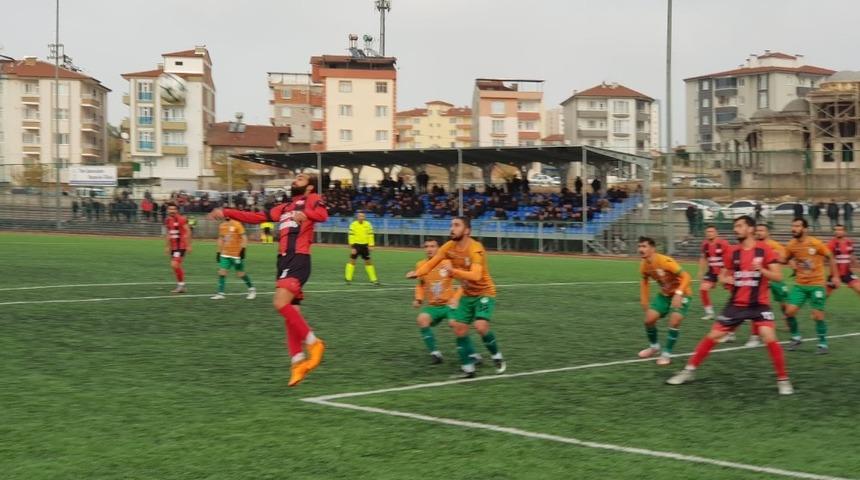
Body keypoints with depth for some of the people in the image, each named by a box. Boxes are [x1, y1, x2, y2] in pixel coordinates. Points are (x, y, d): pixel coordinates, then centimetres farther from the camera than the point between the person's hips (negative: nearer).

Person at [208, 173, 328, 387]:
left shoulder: (312, 199, 3)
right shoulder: (283, 208, 25)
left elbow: (322, 215, -18)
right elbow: (254, 217, 27)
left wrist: (305, 214, -39)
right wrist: (225, 212, 20)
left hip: (299, 259, -7)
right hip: (283, 260, 7)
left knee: (281, 303, -22)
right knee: (290, 312, 2)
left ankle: (313, 343, -10)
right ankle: (298, 362, 3)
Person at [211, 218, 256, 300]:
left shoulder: (237, 224, -11)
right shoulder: (222, 225, 9)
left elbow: (244, 238, -11)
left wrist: (243, 250, -19)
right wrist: (219, 252, 17)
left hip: (236, 254, -6)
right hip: (225, 254, 6)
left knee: (240, 273, 3)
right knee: (222, 272, -5)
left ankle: (252, 289, 22)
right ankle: (220, 293, -3)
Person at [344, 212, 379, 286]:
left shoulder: (368, 224, 1)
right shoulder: (353, 225, -8)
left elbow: (370, 235, 4)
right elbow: (351, 236, -10)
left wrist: (371, 245, -3)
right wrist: (352, 247, -14)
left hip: (364, 245, 3)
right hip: (356, 245, -3)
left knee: (368, 262, 7)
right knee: (352, 260, -4)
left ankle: (374, 279, 12)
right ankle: (348, 279, 4)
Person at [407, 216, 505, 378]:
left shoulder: (475, 248, -27)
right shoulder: (449, 246, -6)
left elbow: (476, 275, -40)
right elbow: (431, 263, -3)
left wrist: (454, 272, -54)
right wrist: (417, 273, -22)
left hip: (484, 293, -7)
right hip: (467, 295, 7)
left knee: (480, 326, -24)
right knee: (459, 329, 0)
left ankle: (497, 358, 1)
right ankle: (468, 368, 12)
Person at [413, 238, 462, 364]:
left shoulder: (448, 263, -10)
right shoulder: (420, 265, 1)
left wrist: (456, 298, -17)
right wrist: (418, 299, 3)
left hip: (449, 304, -3)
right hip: (432, 306, 3)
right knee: (422, 319, -27)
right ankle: (435, 353, -17)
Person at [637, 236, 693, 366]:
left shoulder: (665, 261, -31)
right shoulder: (644, 266, -9)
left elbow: (686, 277, -33)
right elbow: (645, 282, 12)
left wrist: (678, 294, -44)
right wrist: (644, 301, 7)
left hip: (681, 294, -6)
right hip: (664, 294, 6)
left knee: (674, 322, -23)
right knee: (649, 319, -5)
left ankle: (667, 354, -6)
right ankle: (654, 347, 23)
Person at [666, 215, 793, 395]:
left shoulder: (764, 249, -7)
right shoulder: (734, 252, 5)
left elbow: (778, 276, -10)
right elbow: (723, 275, 17)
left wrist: (761, 269, -27)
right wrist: (725, 279, -7)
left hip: (759, 304, -4)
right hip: (737, 304, 4)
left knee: (769, 338, -21)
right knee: (712, 336, 3)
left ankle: (783, 379, -6)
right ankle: (689, 370, 17)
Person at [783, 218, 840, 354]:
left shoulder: (816, 243, -15)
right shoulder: (791, 245, -4)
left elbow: (830, 258, -3)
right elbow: (785, 259, 13)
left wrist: (835, 276, -3)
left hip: (817, 285, -4)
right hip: (800, 285, 4)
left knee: (818, 315, -3)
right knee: (790, 311, -6)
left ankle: (823, 344, 12)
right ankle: (796, 338, 16)